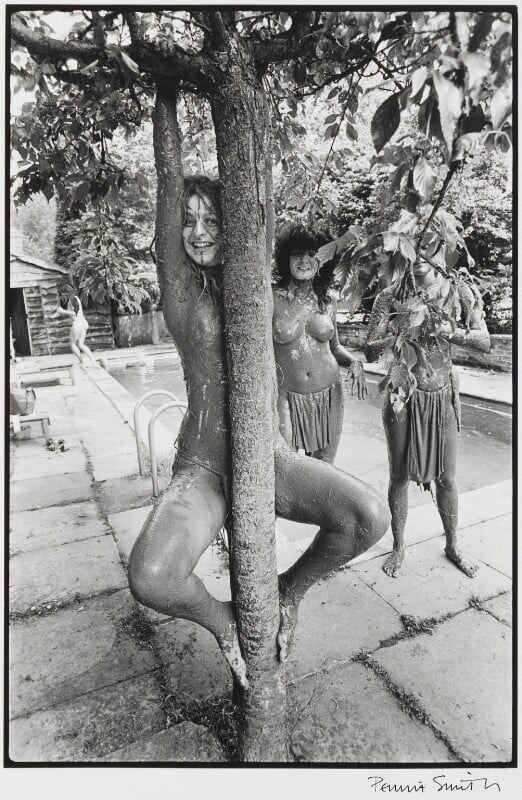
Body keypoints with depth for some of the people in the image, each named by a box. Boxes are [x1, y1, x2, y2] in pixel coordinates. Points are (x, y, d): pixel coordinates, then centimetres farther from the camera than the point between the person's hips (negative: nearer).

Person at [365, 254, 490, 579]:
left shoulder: (458, 292, -3)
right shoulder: (391, 297, -8)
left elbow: (485, 341, -4)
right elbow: (371, 352, -12)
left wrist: (450, 331, -21)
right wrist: (402, 333, -28)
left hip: (443, 397, 2)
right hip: (403, 397, -1)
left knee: (447, 477, 12)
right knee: (400, 477, 9)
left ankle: (453, 545, 35)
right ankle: (399, 548, 30)